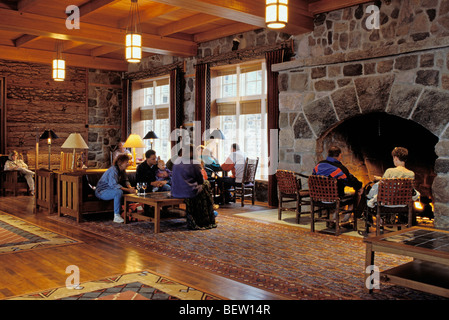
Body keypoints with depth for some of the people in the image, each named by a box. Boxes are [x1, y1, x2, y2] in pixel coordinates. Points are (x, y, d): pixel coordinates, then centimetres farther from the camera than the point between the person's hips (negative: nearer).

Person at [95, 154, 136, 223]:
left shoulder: (122, 171, 6)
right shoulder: (113, 170, -23)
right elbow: (114, 185, -33)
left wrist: (130, 187, -17)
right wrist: (128, 190, -37)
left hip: (110, 190, 9)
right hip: (101, 191, -9)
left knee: (131, 191, -4)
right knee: (118, 192, -36)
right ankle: (116, 216, -33)